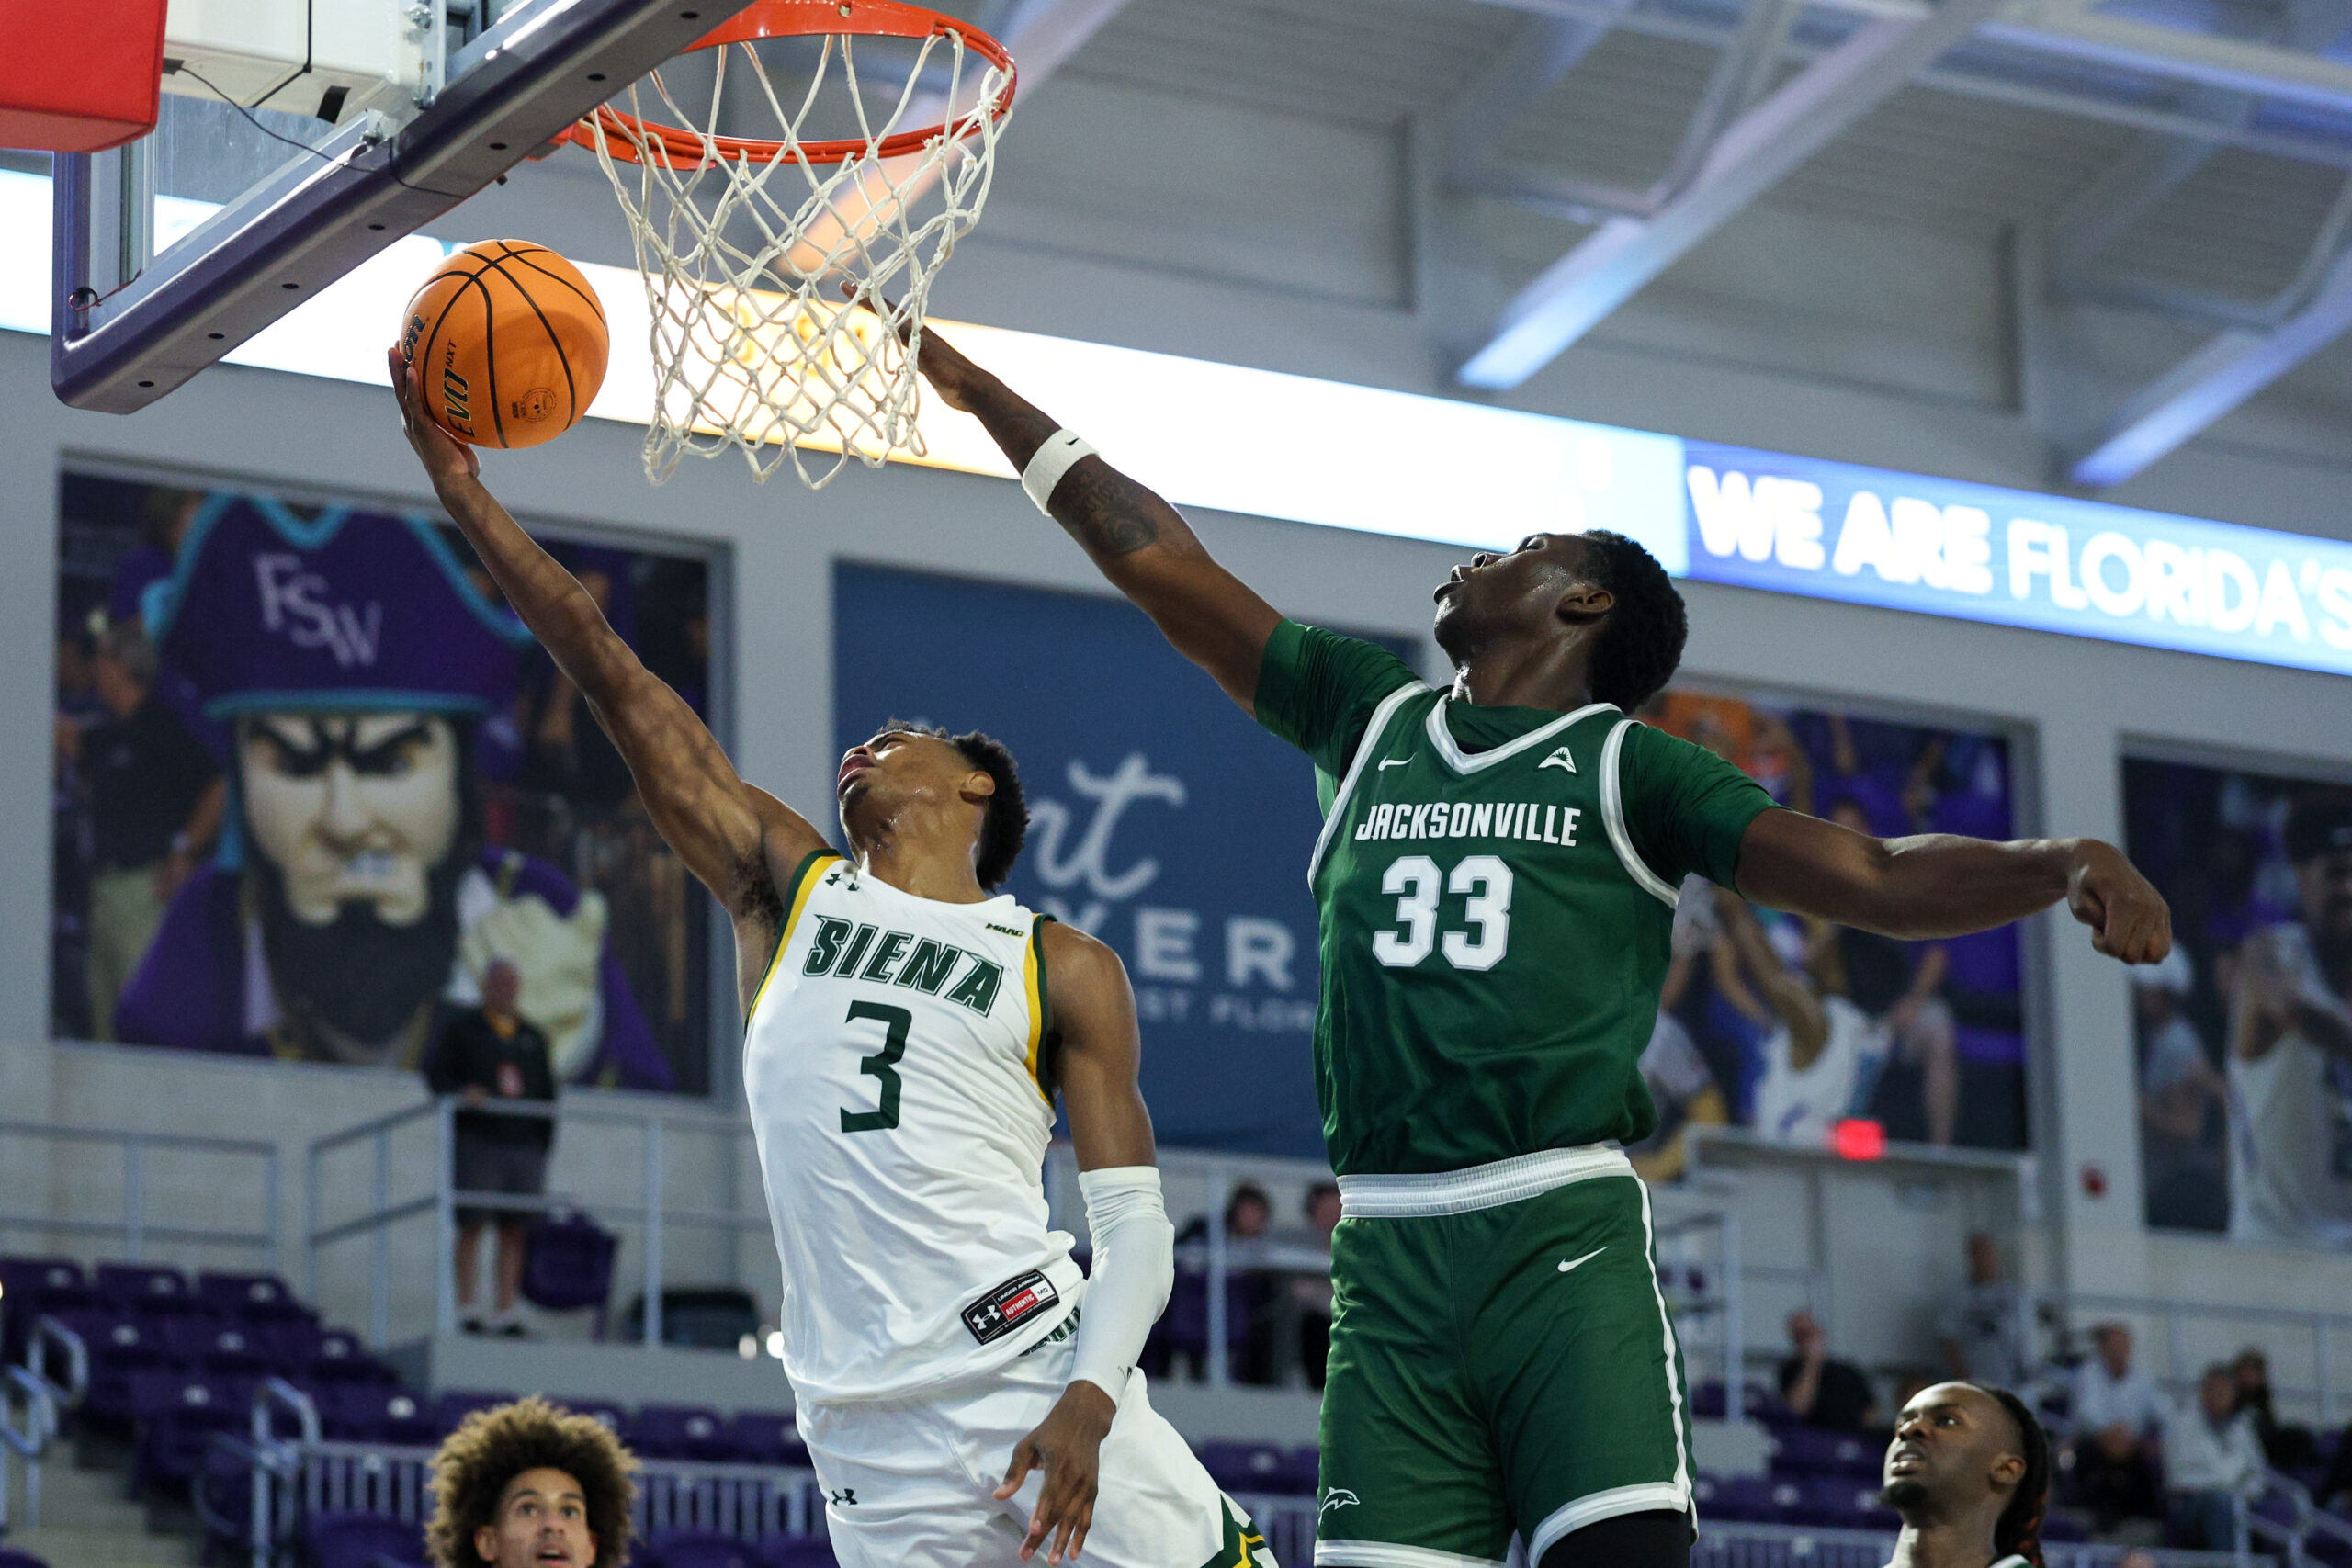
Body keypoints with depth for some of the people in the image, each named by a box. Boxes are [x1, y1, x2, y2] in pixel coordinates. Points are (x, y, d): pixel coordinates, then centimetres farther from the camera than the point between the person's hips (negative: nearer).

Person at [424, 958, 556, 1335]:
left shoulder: (531, 1036, 18)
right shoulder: (462, 1028, 8)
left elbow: (546, 1090, 18)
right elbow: (435, 1072, 2)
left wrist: (545, 1144, 9)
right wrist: (460, 1093, -19)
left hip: (523, 1146, 4)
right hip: (477, 1140, -4)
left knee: (516, 1230, -1)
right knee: (473, 1224, -8)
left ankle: (506, 1313, -1)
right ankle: (465, 1309, -8)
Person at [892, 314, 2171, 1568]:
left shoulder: (1625, 767, 10)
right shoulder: (1372, 717, 21)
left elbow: (1874, 881, 1)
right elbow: (1155, 558, 24)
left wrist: (2068, 864, -16)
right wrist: (973, 390, 26)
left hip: (1562, 1234, -3)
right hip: (1388, 1254, 3)